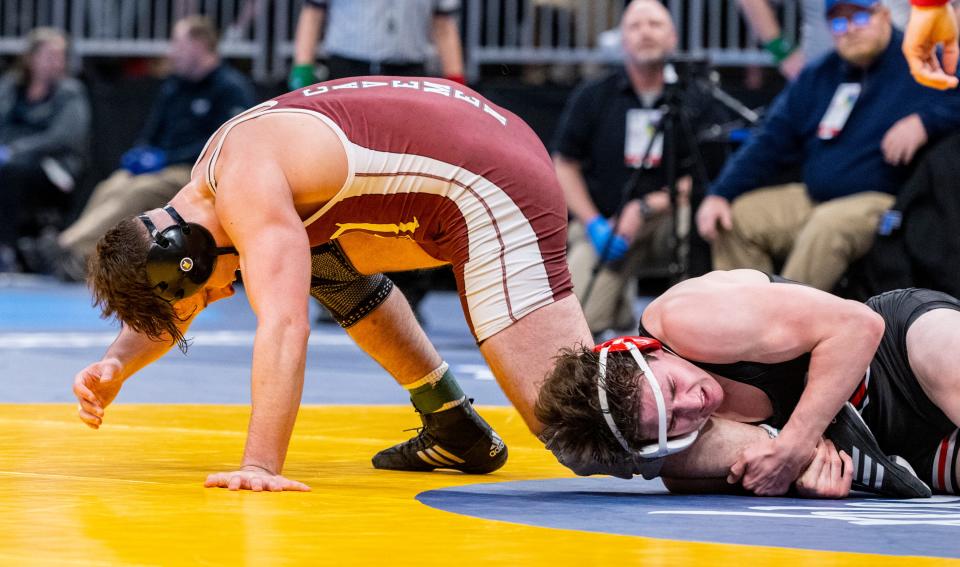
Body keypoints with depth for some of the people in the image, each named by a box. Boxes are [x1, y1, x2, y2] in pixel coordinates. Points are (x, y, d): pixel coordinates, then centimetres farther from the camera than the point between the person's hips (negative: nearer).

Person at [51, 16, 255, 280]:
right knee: (111, 187, -25)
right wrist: (140, 153, -1)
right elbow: (151, 131, 24)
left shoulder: (232, 87, -3)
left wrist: (166, 158, -18)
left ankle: (69, 245, -46)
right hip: (161, 167, 7)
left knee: (134, 193, -32)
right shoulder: (174, 85, 20)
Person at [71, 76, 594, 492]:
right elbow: (169, 302, 21)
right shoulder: (216, 170, 8)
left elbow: (282, 327, -33)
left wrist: (260, 467, -38)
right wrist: (116, 366, 3)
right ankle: (458, 432, 21)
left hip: (492, 189, -10)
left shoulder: (247, 190, -22)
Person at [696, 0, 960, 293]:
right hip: (815, 199, 7)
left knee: (829, 224, -35)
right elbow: (770, 143, 16)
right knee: (740, 217, -7)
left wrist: (924, 121, -27)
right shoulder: (816, 78, 16)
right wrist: (719, 194, 2)